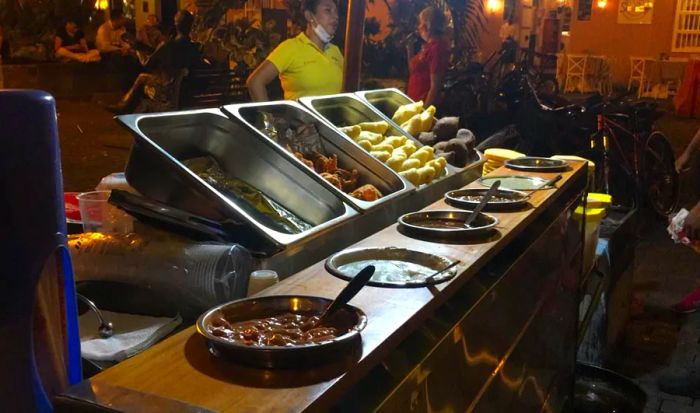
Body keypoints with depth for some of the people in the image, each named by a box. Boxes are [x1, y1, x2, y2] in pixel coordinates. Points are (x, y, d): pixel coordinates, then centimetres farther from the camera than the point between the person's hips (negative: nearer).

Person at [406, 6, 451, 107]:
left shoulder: (437, 47, -19)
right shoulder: (428, 45, 8)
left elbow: (435, 86, -22)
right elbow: (413, 71, 17)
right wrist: (410, 49, 7)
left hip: (423, 105, -9)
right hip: (415, 102, 9)